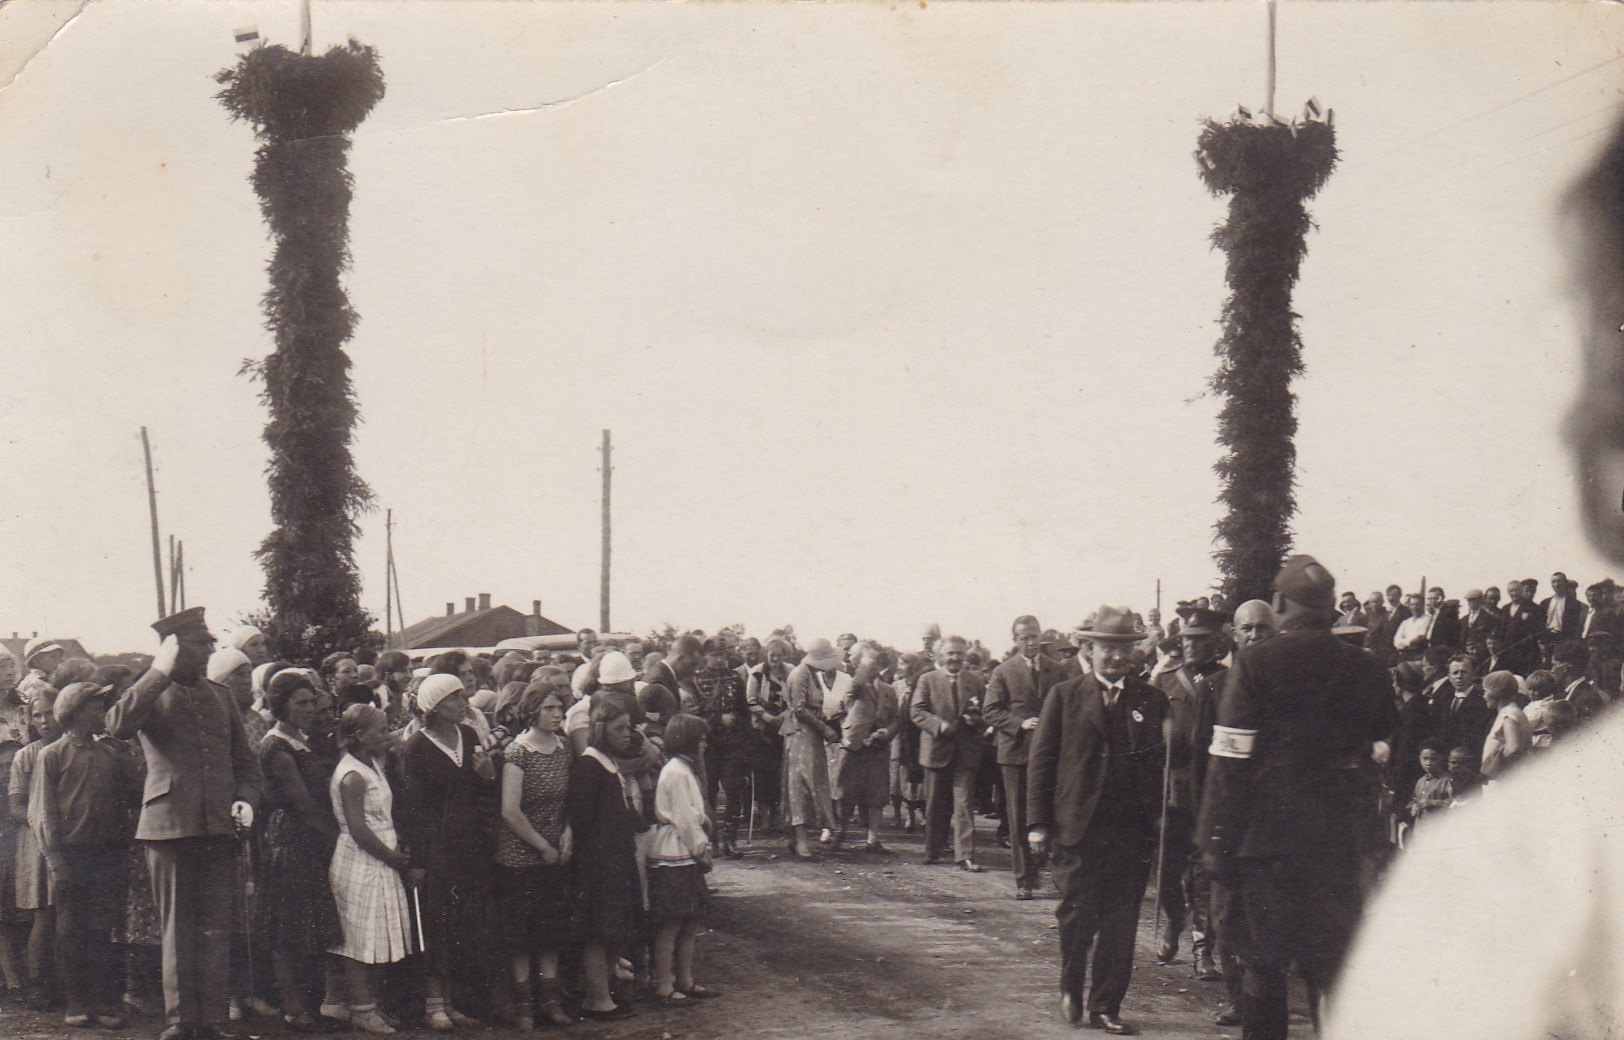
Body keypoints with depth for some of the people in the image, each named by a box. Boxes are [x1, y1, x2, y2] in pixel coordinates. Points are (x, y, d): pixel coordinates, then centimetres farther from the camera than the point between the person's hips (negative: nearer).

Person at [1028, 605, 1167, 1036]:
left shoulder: (1152, 700, 9)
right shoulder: (1064, 697, 6)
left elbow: (1163, 764, 7)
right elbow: (1041, 762, 4)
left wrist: (1157, 817, -3)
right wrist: (1038, 822, -3)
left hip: (1133, 831, 1)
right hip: (1078, 828, -1)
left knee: (1121, 925, 2)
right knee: (1077, 915, 2)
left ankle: (1106, 1007, 14)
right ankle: (1071, 987, 28)